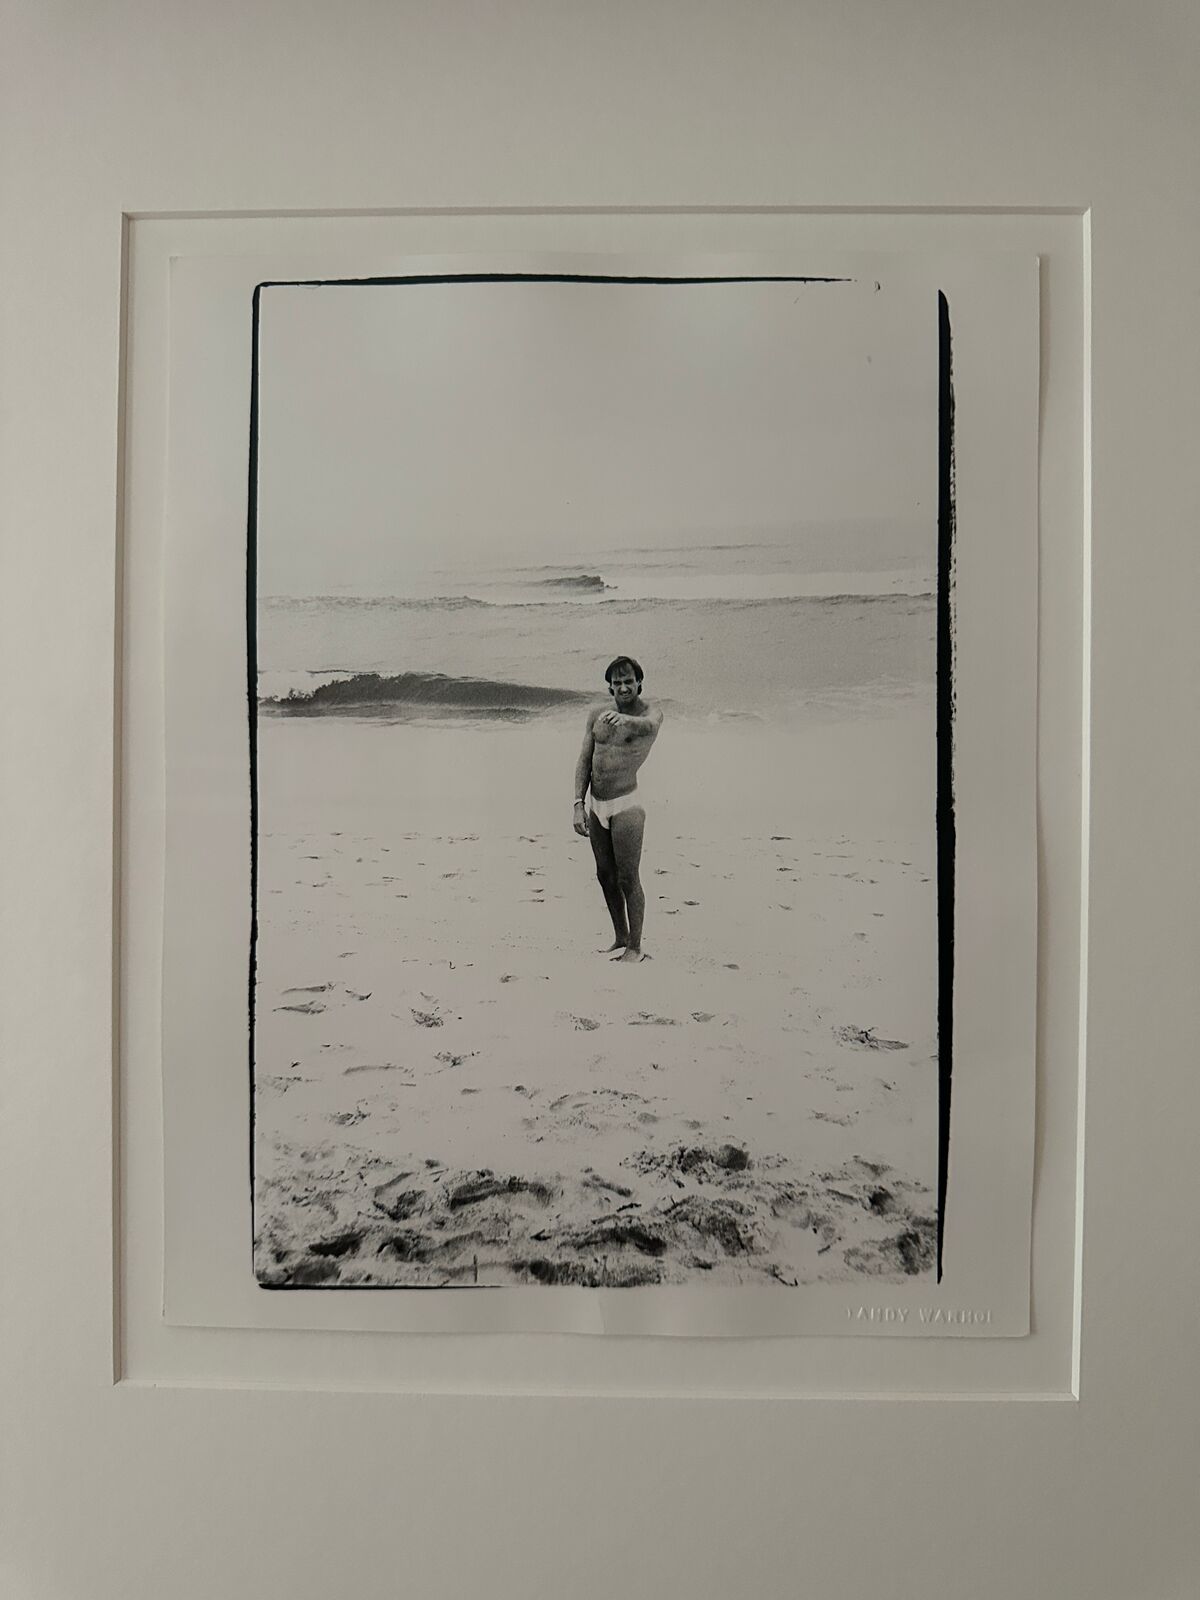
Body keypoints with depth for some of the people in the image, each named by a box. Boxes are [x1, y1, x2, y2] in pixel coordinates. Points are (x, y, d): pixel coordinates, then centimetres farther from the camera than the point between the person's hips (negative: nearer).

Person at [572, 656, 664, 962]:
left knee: (628, 879, -3)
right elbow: (584, 761, 7)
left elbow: (646, 724, -33)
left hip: (626, 805, -6)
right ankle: (620, 939, 30)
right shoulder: (596, 714, 7)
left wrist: (624, 719, -56)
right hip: (596, 806, 6)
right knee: (605, 876, 15)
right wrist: (578, 805, -2)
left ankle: (635, 948, 10)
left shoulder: (652, 713, -7)